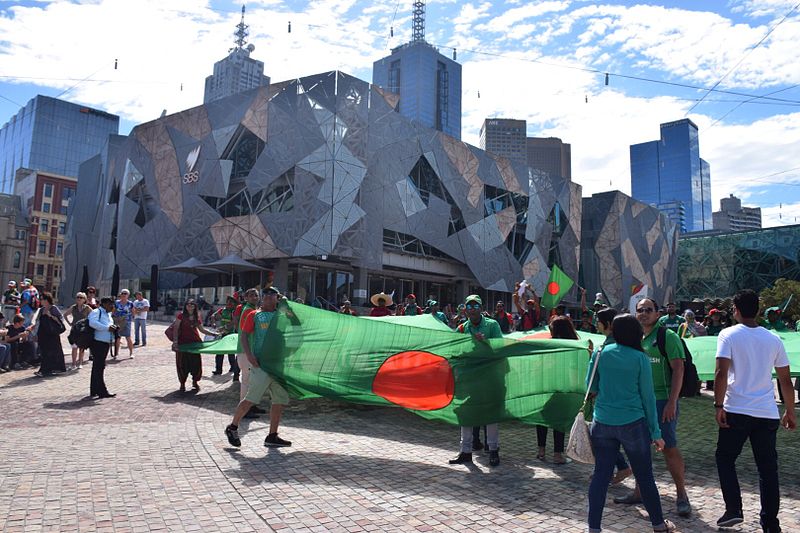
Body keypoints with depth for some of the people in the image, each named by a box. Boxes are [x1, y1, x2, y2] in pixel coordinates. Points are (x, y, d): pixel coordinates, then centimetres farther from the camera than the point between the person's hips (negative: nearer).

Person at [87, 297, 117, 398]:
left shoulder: (108, 314, 19)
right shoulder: (96, 312, -9)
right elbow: (93, 323, -27)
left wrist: (114, 327, 10)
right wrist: (107, 328, -29)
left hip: (106, 343, 10)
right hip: (97, 343, -10)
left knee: (98, 367, 15)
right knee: (99, 367, -9)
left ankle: (94, 390, 24)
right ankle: (102, 391, -9)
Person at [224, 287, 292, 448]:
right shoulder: (254, 315, 5)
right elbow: (244, 334, -2)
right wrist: (248, 354, -13)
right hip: (260, 362, -5)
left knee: (281, 399, 5)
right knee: (252, 398, -7)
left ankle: (272, 436, 15)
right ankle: (232, 428, 14)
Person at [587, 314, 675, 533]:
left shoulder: (600, 353, -1)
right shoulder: (640, 358, -6)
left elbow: (591, 386, 7)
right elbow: (648, 396, -2)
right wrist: (655, 432, 5)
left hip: (602, 423, 2)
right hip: (633, 423, -2)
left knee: (601, 475, 7)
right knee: (644, 476, 13)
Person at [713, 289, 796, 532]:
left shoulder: (729, 334, -6)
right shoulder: (774, 339, 7)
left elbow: (722, 373, -15)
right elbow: (785, 380, 10)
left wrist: (718, 406, -9)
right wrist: (790, 411, 21)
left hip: (737, 410, -4)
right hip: (767, 412, 4)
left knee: (725, 458, 13)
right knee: (768, 467, 11)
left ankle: (734, 510, 6)